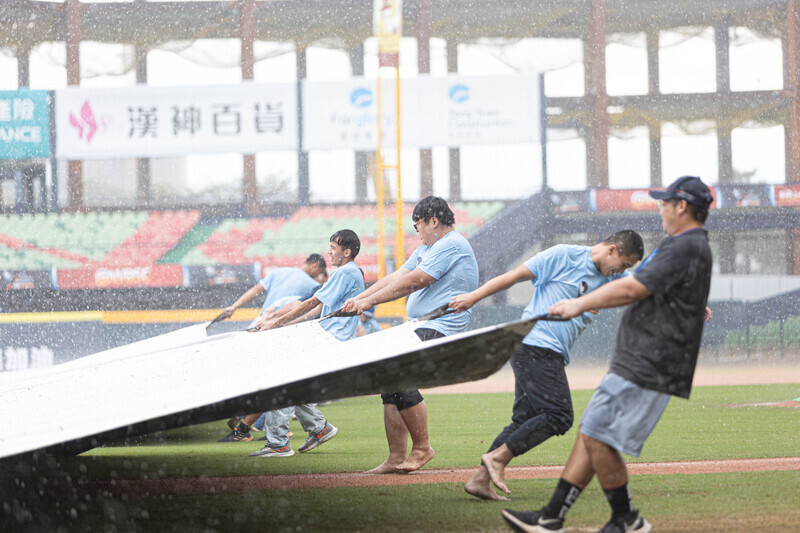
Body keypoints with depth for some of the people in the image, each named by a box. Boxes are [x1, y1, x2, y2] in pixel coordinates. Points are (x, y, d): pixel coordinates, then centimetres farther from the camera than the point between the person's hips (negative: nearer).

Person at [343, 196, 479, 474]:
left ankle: (422, 448, -9)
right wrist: (358, 298, 10)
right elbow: (397, 276, 19)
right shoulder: (428, 248, 23)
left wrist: (371, 301, -10)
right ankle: (396, 459, 4)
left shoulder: (451, 245, -11)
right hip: (420, 328, 11)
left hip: (439, 330, -10)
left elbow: (410, 282, -15)